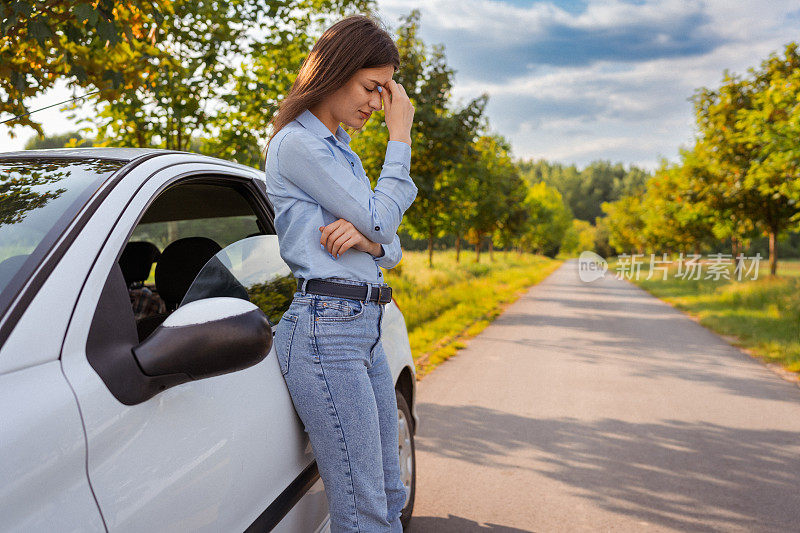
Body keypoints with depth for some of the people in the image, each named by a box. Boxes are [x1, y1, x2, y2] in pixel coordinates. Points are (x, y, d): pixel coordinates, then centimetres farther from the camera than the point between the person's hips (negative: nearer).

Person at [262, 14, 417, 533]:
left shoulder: (343, 152, 22)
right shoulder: (296, 143, -7)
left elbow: (391, 245, 18)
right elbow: (380, 217, -10)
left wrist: (367, 238, -6)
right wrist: (400, 136, -1)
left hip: (366, 328, 9)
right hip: (326, 329, -9)